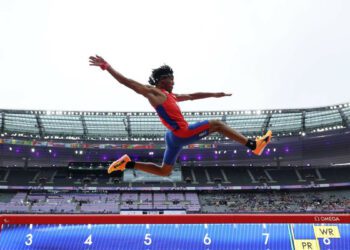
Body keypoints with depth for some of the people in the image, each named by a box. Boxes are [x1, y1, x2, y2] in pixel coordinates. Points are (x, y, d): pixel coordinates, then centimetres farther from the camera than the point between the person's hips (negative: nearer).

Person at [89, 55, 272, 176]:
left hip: (175, 137, 10)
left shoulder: (171, 96, 21)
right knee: (217, 124, -2)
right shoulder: (153, 92, -5)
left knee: (164, 171, 17)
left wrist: (214, 94, 32)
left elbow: (192, 96, 29)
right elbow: (128, 82, -10)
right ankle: (253, 145, -1)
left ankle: (128, 164, 14)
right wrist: (107, 67, -16)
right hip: (181, 133, -10)